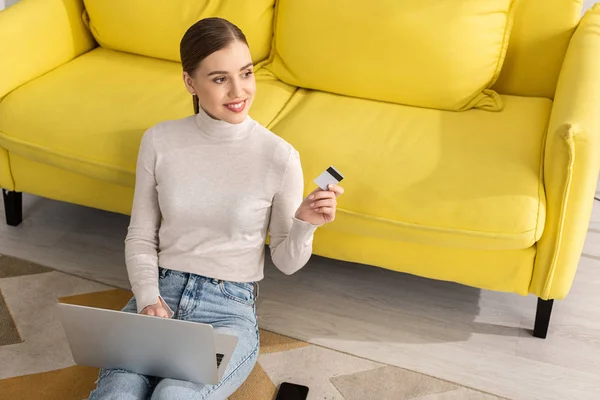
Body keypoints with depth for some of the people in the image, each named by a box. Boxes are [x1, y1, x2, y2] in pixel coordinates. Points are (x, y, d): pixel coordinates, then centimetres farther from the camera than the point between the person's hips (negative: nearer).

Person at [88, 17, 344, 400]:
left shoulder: (280, 156, -7)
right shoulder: (159, 141, 0)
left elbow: (286, 262, 3)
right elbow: (141, 237, 8)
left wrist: (304, 225, -18)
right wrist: (149, 299, -8)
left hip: (229, 309, -1)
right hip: (159, 291, 1)